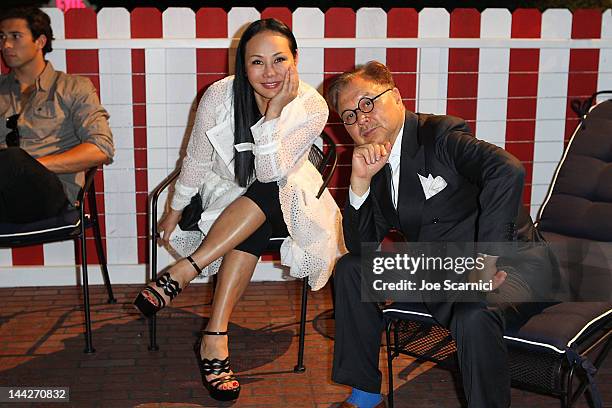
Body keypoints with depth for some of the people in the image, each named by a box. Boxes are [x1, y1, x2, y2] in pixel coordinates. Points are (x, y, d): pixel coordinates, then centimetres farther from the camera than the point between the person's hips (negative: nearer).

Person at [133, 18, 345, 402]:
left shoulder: (312, 107, -20)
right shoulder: (221, 95, -18)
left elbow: (270, 173, -26)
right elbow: (197, 159, -4)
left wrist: (275, 111, -35)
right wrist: (175, 210, 5)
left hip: (285, 200, 0)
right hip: (227, 192, 0)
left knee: (266, 194, -36)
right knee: (253, 230, -34)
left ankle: (183, 272, -33)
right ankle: (215, 339, -32)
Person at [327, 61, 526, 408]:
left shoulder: (441, 134, -13)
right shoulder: (376, 165, 8)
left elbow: (507, 169, -31)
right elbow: (361, 246, 4)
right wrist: (361, 181, -9)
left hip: (500, 266, -7)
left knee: (473, 317, -37)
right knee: (351, 269, 5)